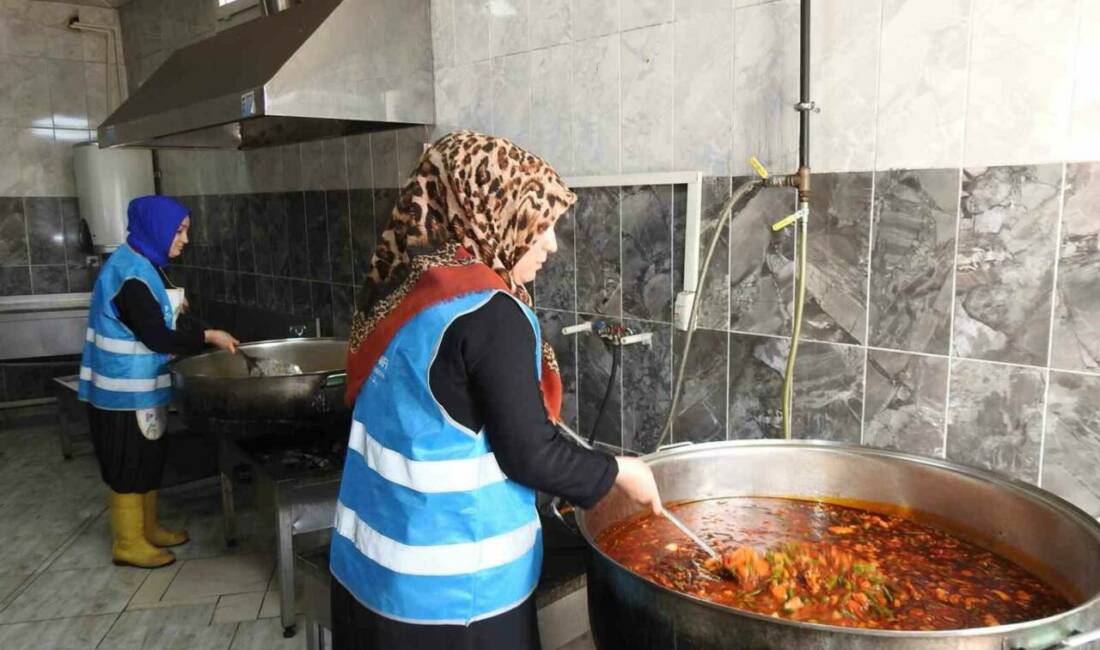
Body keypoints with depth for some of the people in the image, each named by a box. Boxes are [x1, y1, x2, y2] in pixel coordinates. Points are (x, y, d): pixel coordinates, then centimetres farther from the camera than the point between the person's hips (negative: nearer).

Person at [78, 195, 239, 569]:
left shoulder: (142, 265, 9)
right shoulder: (130, 275, -22)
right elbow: (156, 337, -23)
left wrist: (171, 306, 6)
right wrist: (208, 336, -17)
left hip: (140, 383, 10)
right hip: (126, 387, -10)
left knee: (148, 459, 17)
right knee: (130, 462, 2)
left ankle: (147, 528, 30)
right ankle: (129, 542, 14)